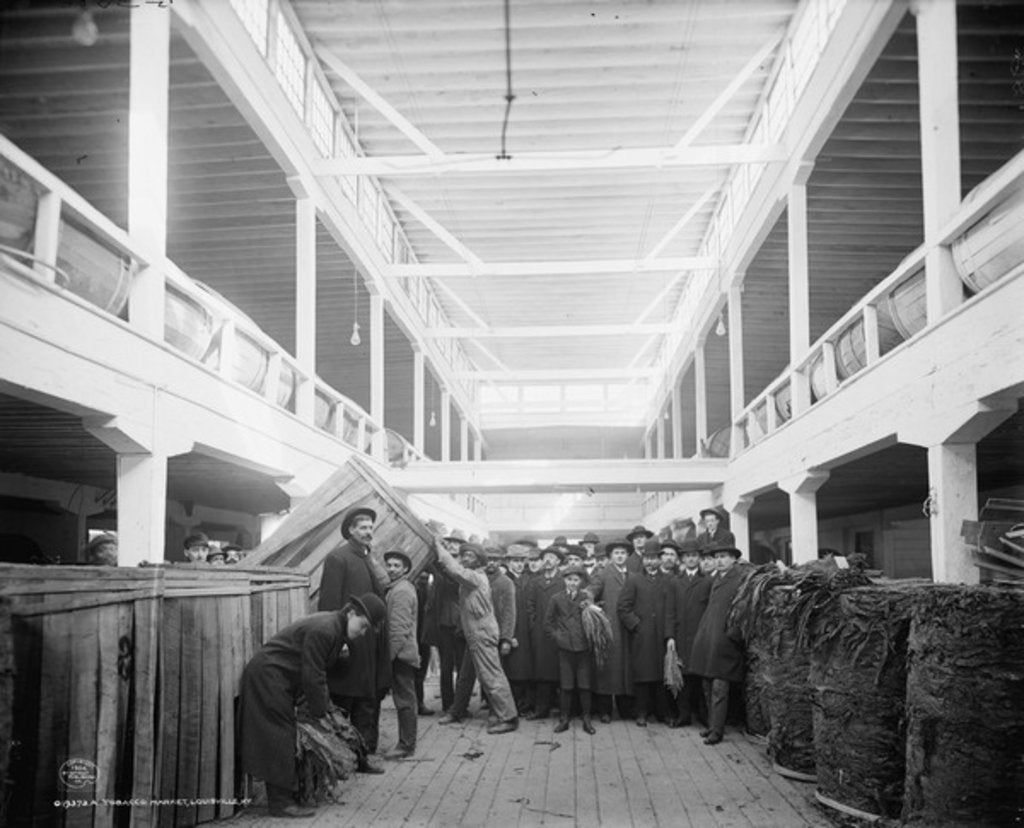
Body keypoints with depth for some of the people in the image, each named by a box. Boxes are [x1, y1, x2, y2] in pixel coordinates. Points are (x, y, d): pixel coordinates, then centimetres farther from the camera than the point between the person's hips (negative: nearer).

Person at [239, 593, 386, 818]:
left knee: (285, 735, 11)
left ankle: (284, 795, 18)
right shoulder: (322, 630, -23)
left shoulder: (337, 629, 9)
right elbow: (312, 676, -21)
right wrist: (320, 712, -12)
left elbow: (317, 673, 18)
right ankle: (280, 803, -4)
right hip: (267, 676, -10)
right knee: (279, 737, -8)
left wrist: (325, 703, 14)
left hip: (277, 679, 10)